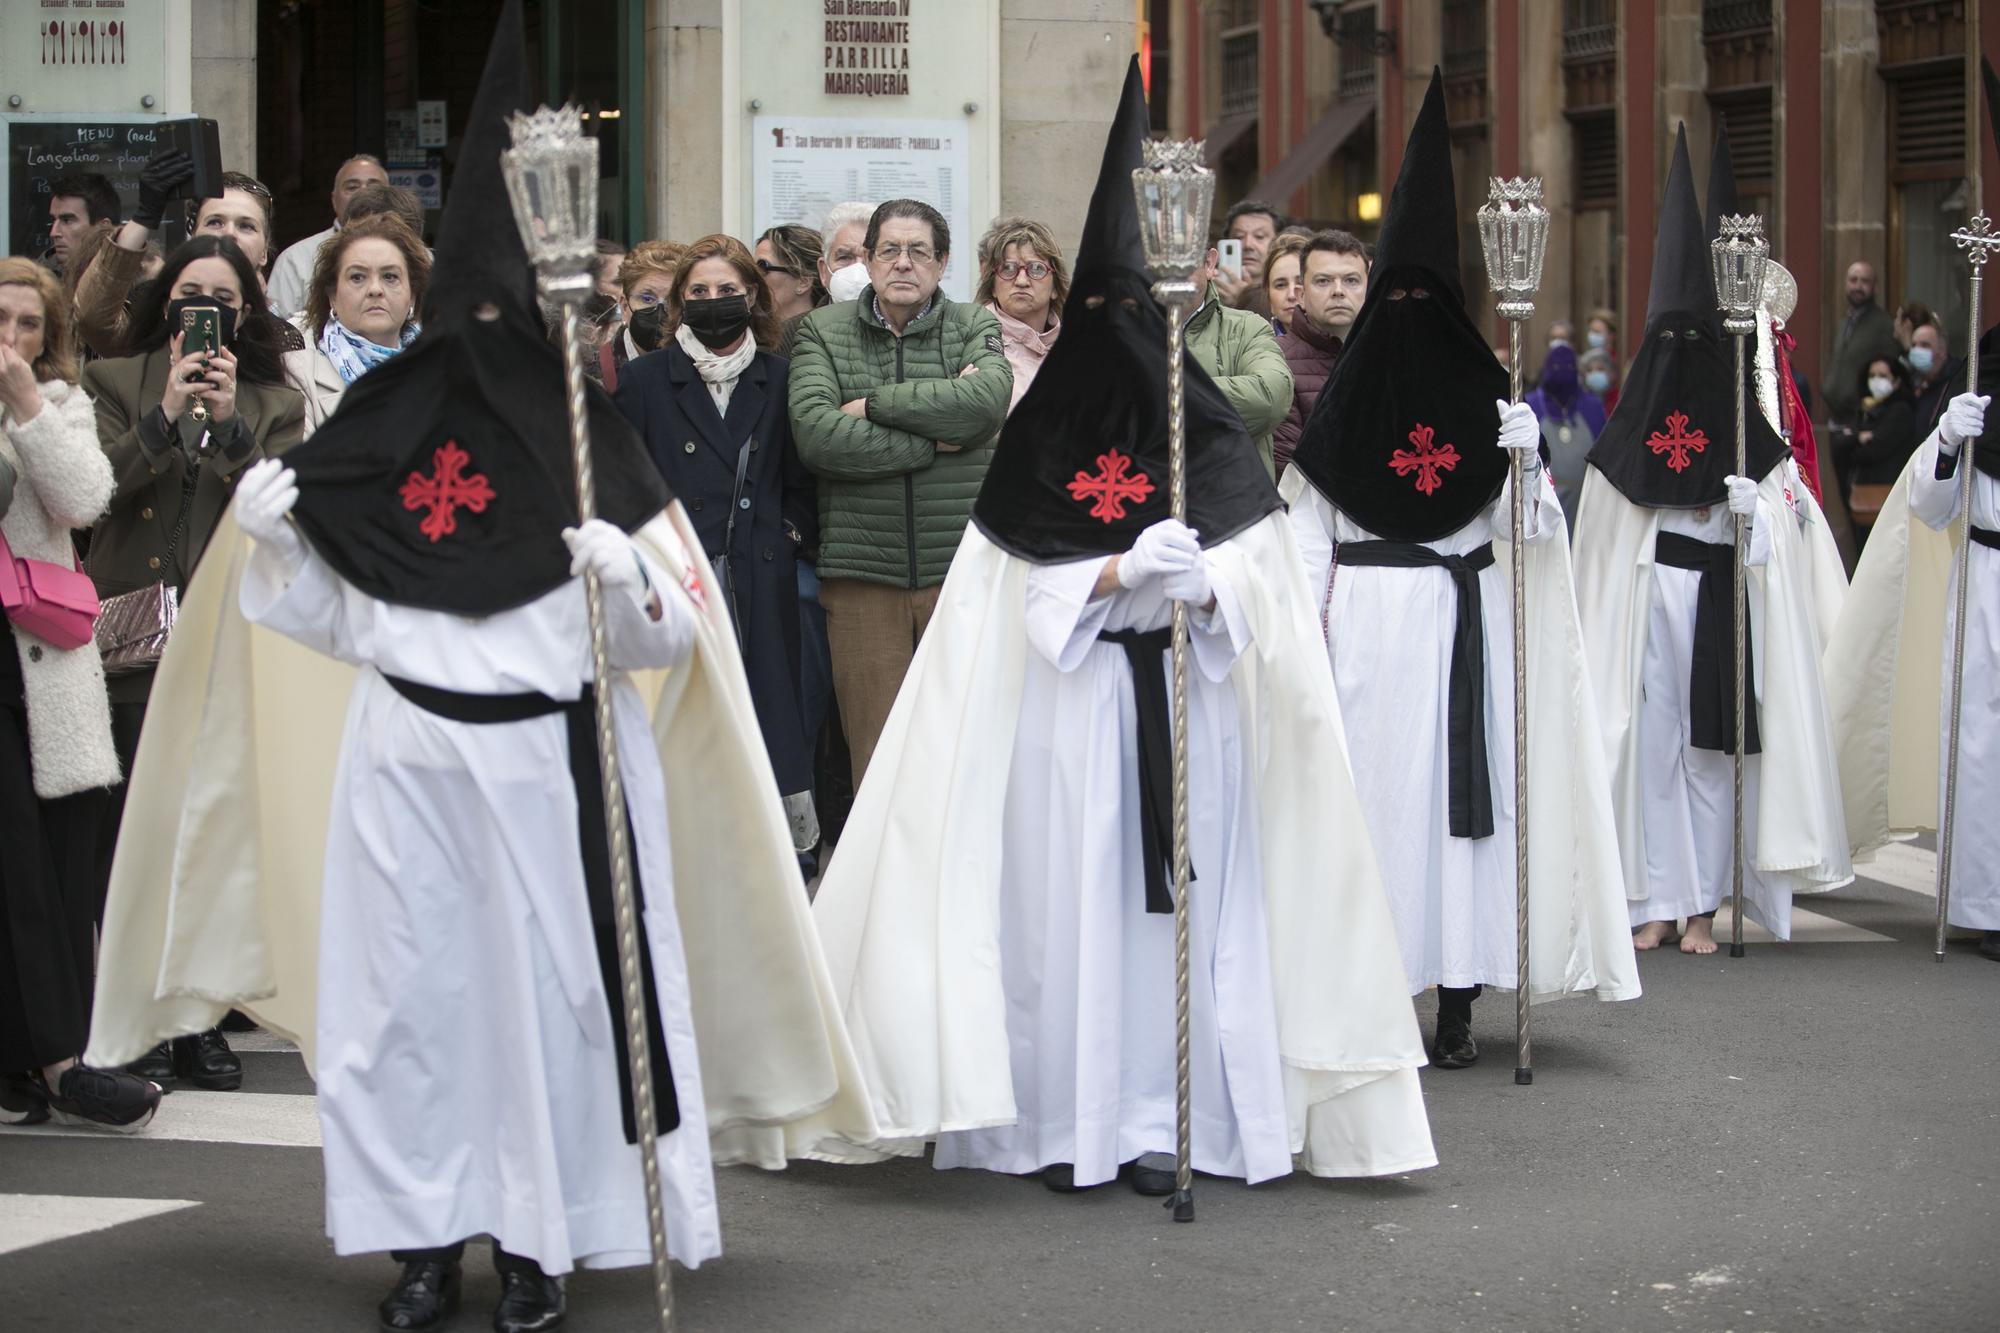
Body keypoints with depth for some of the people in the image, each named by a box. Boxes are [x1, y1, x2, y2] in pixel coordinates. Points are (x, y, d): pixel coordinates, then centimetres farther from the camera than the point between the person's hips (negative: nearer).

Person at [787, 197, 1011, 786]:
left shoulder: (976, 328, 9)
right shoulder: (823, 331, 8)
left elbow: (987, 399, -13)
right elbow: (815, 433, -9)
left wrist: (874, 403, -9)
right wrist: (934, 440, -9)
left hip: (962, 570, 0)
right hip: (862, 574, 0)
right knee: (875, 757, 0)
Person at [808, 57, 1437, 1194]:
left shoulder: (1202, 423, 8)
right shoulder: (1042, 426, 6)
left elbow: (1261, 565, 2)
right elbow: (1022, 580, 0)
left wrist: (1205, 585, -18)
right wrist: (1121, 572, -15)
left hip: (1192, 699, 1)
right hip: (1071, 705, -1)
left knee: (1182, 894, -1)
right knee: (1070, 897, -2)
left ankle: (1161, 1119, 6)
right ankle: (1066, 1120, 6)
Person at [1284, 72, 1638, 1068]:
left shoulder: (1488, 400, 5)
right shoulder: (1344, 396, 5)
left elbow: (1521, 530, 2)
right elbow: (1307, 538, 2)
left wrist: (1526, 461, -14)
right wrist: (1303, 635, -6)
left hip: (1464, 623, 0)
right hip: (1362, 624, 0)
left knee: (1458, 788, -2)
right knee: (1368, 788, -2)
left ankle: (1458, 1003, 1)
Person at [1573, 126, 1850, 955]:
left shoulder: (1746, 431, 5)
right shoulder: (1627, 432, 8)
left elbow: (1774, 548, 7)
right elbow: (1603, 543, 8)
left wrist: (1753, 510, -10)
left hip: (1719, 597, -1)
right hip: (1646, 597, 1)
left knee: (1709, 748, -1)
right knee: (1651, 742, -1)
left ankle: (1703, 904, 5)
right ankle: (1658, 901, 5)